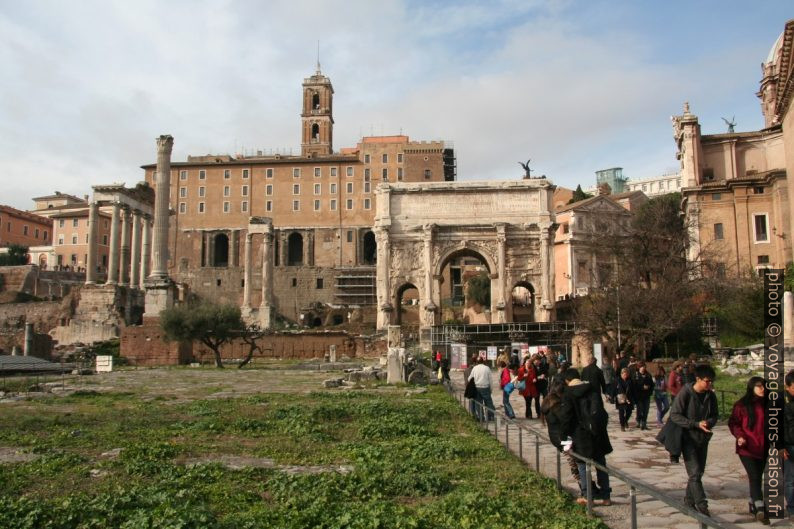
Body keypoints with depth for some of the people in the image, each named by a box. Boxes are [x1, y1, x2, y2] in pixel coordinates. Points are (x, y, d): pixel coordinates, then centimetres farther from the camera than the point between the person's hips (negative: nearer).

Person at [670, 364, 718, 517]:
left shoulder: (710, 395, 0)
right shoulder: (685, 393, -16)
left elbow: (714, 415, 9)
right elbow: (674, 415, -16)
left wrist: (708, 422, -14)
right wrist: (696, 424, -22)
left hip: (703, 438, 6)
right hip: (688, 438, -6)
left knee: (699, 471, 14)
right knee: (695, 473, -10)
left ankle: (689, 500, 29)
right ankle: (702, 505, -6)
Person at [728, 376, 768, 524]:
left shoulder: (767, 404, 7)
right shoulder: (741, 405, -6)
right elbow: (733, 423, -3)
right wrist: (739, 436, -19)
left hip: (763, 449, 5)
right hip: (747, 448, -5)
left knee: (757, 478, 14)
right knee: (755, 478, -12)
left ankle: (753, 506, 28)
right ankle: (760, 510, -16)